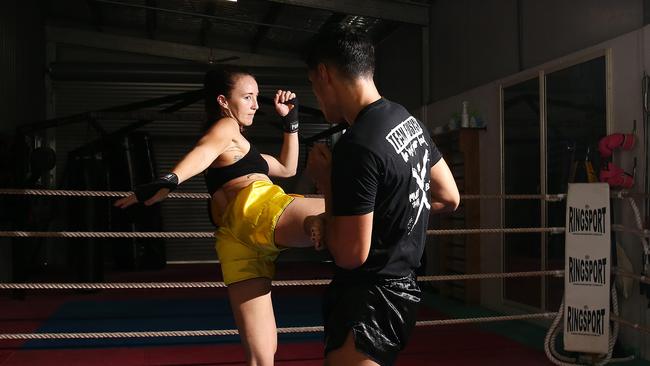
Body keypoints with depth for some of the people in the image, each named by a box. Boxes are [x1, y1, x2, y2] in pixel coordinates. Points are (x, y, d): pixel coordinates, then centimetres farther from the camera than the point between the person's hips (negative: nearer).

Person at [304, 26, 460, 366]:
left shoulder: (356, 147, -24)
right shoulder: (407, 119, 4)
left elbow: (350, 255, -23)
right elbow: (449, 198, 15)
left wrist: (326, 184, -12)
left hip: (369, 299, -10)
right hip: (401, 283, 10)